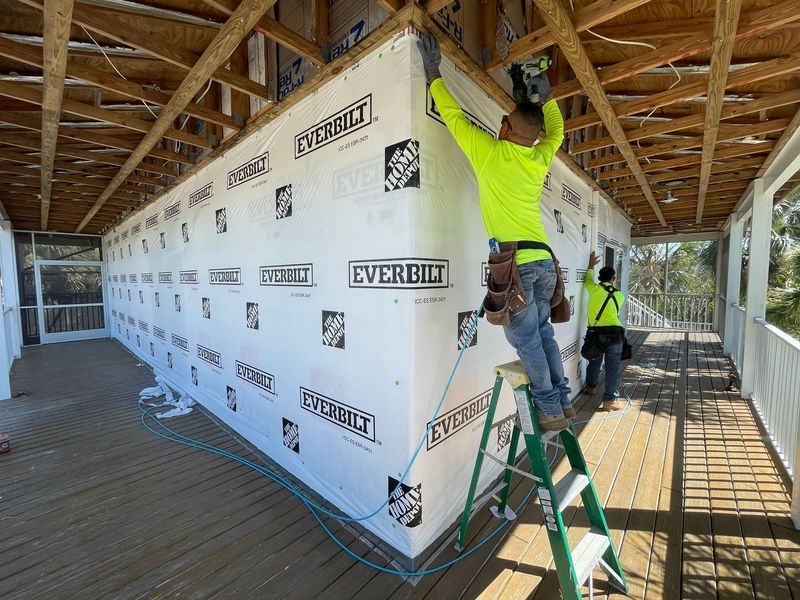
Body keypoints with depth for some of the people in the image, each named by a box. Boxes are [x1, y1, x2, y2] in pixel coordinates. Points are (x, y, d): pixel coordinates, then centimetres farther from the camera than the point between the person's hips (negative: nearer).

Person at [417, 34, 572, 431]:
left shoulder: (490, 152, 0)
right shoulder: (540, 158, 14)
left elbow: (452, 114, 11)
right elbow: (556, 130, 38)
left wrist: (433, 73, 23)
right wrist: (546, 96, 41)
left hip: (515, 263, -6)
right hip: (543, 261, 7)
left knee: (526, 340, 2)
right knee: (543, 332, 17)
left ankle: (550, 410, 11)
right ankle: (563, 401, 26)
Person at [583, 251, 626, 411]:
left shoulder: (593, 288, 0)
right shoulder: (619, 295, 3)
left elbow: (588, 278, 22)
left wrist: (591, 265, 38)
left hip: (595, 332, 2)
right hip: (613, 333, -2)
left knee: (595, 362, 19)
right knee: (612, 367, -1)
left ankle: (591, 387, 38)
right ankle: (610, 400, 0)